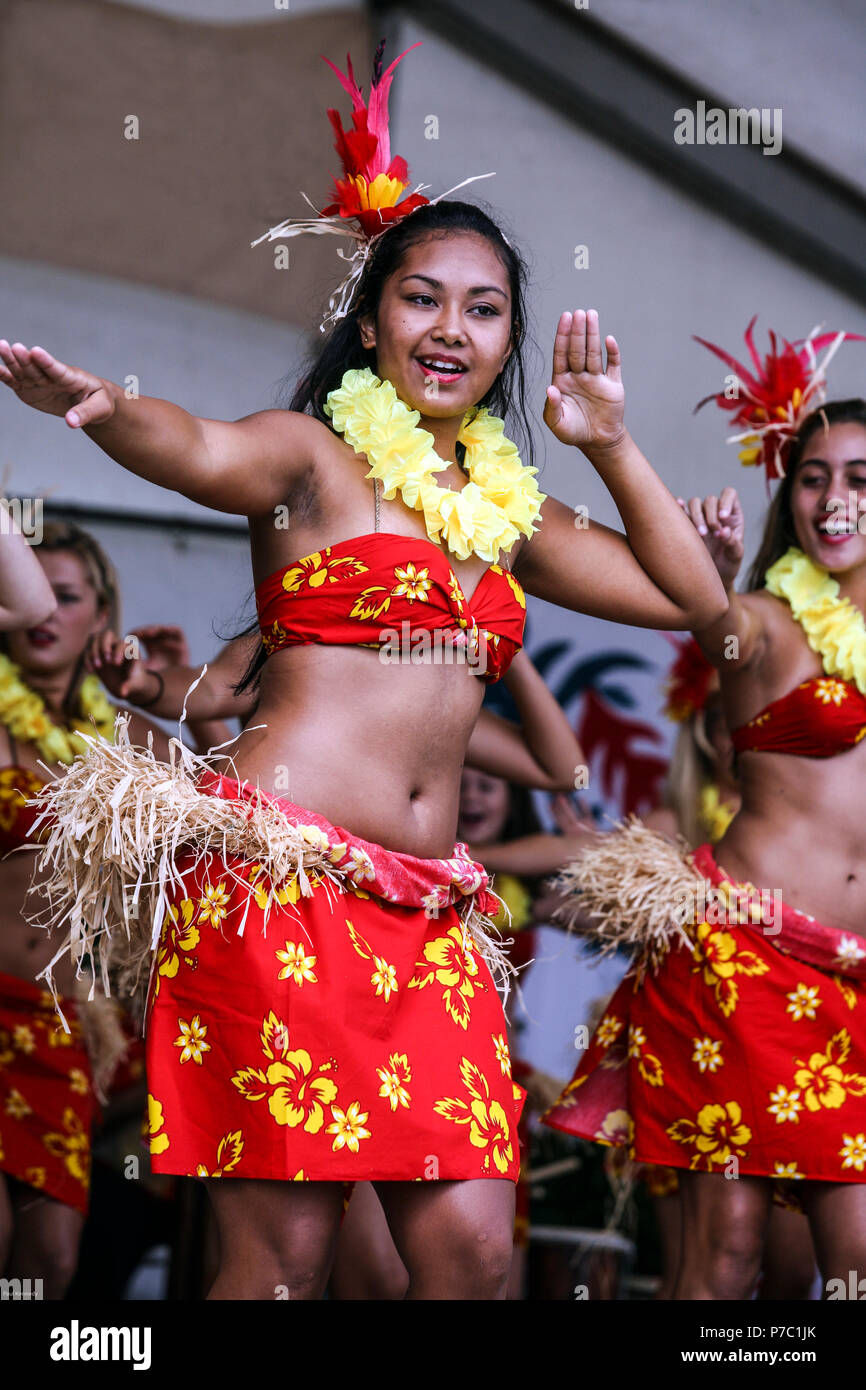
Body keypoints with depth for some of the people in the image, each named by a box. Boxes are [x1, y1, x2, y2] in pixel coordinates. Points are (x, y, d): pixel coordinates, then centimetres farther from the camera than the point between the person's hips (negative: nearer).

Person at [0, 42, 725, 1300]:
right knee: (282, 1255, -10)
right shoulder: (316, 453, 3)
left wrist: (608, 441, 13)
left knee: (472, 1252, -3)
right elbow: (203, 452, -20)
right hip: (279, 876, -6)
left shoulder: (510, 507, 21)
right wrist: (103, 408, -42)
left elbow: (690, 595, 24)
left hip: (428, 907, 6)